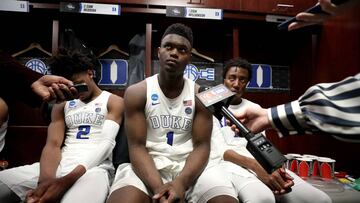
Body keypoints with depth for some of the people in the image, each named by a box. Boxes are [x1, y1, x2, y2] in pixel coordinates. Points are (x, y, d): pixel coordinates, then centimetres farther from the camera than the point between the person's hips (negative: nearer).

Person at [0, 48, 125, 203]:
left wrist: (67, 180, -21)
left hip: (94, 168, -4)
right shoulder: (62, 105, 21)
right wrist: (46, 178, -16)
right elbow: (53, 144, 7)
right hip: (58, 166, 5)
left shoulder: (114, 102, 6)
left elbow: (106, 143, -8)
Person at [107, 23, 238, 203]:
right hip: (148, 166, -1)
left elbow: (202, 146, -4)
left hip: (190, 165, 2)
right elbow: (137, 146, -8)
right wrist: (158, 187, -25)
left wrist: (181, 182, -23)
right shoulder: (136, 93, -1)